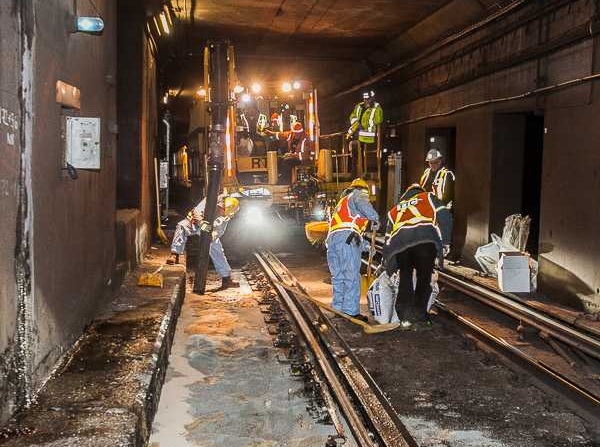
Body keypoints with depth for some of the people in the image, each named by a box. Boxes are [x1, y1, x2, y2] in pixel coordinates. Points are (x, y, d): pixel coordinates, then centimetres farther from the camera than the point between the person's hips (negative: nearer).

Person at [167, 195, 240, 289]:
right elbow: (197, 212, -42)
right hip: (194, 223, -3)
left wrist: (214, 234, -40)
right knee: (182, 227, -35)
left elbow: (220, 230, -17)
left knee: (217, 250, -1)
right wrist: (201, 222, -62)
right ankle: (174, 256, -41)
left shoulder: (226, 215, -19)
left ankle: (226, 279, 8)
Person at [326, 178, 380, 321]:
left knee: (338, 276, 13)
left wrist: (363, 244, 34)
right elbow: (363, 204, -14)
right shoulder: (358, 194, 13)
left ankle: (338, 308, 15)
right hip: (347, 237, -8)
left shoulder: (341, 203, 37)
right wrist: (375, 218, -7)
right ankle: (351, 311, -14)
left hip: (331, 238, 8)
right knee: (352, 276, -10)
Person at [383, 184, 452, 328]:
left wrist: (388, 266, 40)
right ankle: (420, 316, 12)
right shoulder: (428, 197, 29)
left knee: (405, 278, 19)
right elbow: (444, 216, 11)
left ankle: (404, 316, 15)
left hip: (400, 243, 3)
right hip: (425, 240, -2)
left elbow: (388, 239, 35)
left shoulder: (393, 211, 37)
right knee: (424, 279, 11)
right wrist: (442, 241, 11)